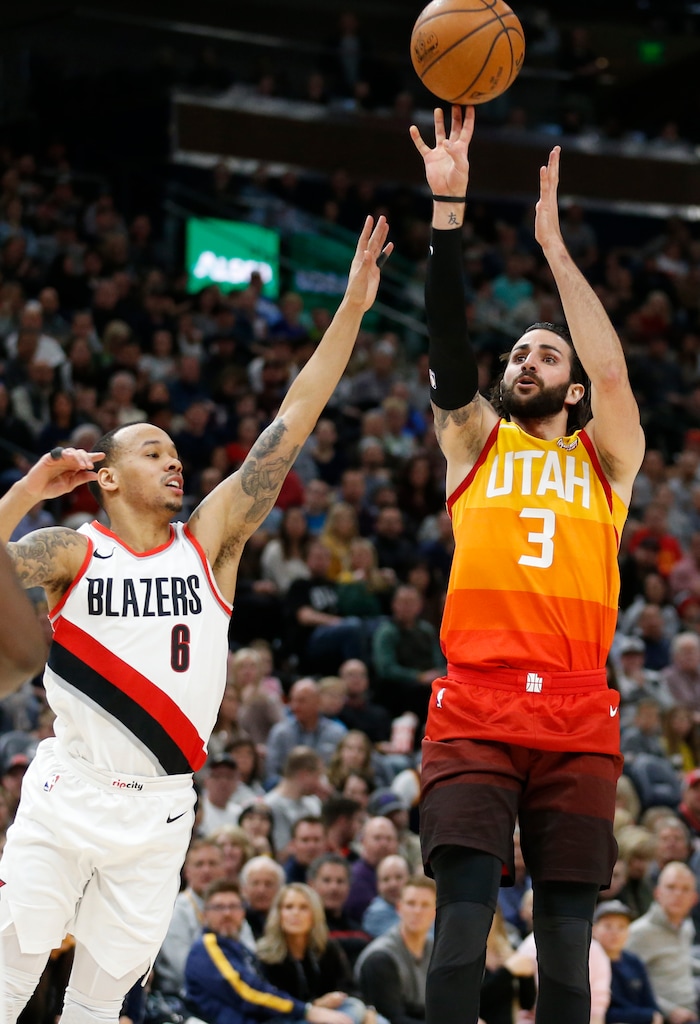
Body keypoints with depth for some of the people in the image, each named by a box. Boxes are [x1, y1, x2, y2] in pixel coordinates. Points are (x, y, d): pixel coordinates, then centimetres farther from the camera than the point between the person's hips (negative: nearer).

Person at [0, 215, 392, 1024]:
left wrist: (352, 310, -5)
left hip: (160, 811, 3)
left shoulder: (210, 542, 4)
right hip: (69, 796, -3)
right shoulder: (73, 552, -1)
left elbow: (292, 423, -1)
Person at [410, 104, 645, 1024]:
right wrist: (448, 207, -4)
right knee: (464, 911, -13)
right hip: (475, 707, -1)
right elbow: (447, 342, 5)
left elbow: (611, 369, 0)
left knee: (567, 932, -1)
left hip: (576, 714, 1)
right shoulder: (475, 443, 18)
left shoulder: (604, 458, 17)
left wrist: (552, 242, 2)